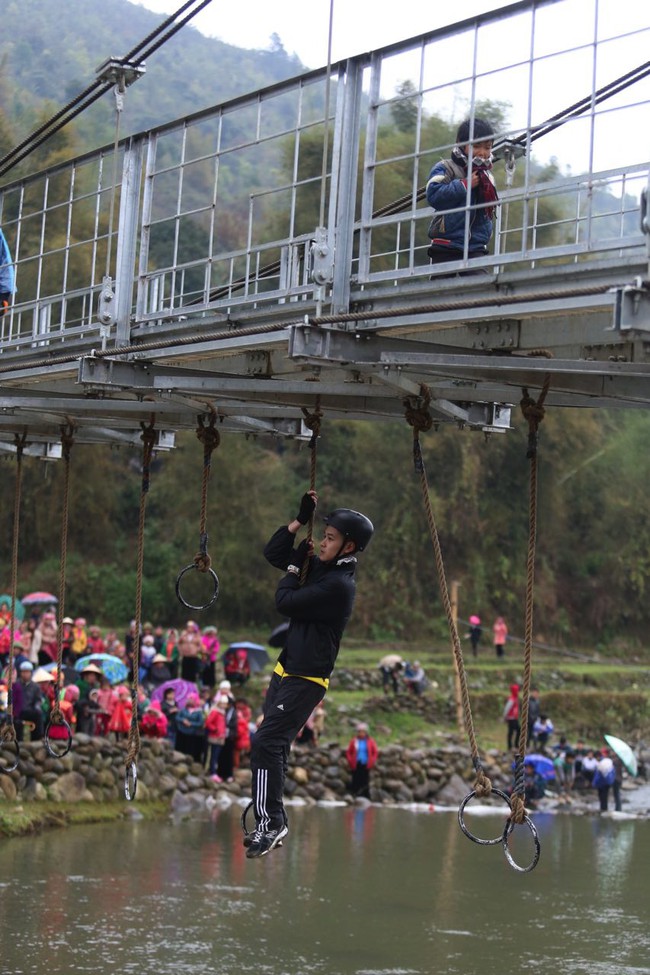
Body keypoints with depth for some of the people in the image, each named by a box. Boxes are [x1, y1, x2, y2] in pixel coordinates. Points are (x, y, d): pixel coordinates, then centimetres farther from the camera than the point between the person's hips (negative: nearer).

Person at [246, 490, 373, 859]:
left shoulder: (339, 585, -18)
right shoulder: (320, 567, 8)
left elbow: (285, 602, -18)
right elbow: (273, 552, 16)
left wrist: (295, 567, -1)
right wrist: (302, 519, 8)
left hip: (306, 680, -9)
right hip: (287, 672, 10)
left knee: (267, 742, -16)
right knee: (275, 746, 12)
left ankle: (270, 821, -13)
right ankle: (273, 822, 20)